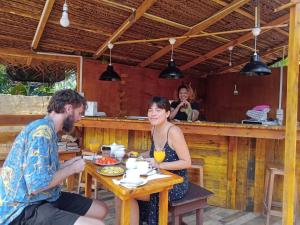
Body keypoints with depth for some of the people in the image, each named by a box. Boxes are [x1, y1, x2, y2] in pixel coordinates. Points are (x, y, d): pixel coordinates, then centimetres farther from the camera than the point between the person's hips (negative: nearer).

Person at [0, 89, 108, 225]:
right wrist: (72, 169, -15)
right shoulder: (42, 130, -21)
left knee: (101, 210, 10)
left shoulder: (47, 128, 11)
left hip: (45, 198, 10)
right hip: (24, 209, -10)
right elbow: (37, 185, -28)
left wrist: (69, 164, 9)